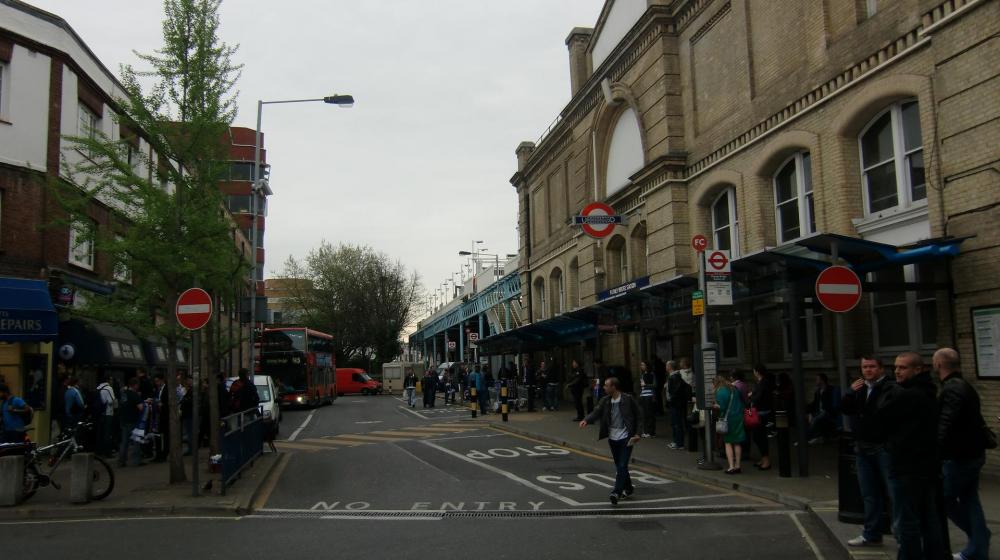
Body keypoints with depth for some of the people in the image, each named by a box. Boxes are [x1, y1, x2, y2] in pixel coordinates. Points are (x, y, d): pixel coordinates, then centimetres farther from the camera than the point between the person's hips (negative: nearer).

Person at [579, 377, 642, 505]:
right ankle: (628, 488, 32)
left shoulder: (628, 399, -11)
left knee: (622, 466, -12)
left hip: (626, 437, -5)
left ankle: (616, 492, -13)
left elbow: (638, 416, -4)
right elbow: (597, 412, -10)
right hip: (612, 438, 5)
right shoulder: (605, 400, 1)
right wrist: (586, 420, -29)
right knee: (619, 466, 15)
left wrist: (636, 433, -9)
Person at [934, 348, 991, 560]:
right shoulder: (965, 386, 12)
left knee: (945, 498, 3)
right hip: (973, 453, 9)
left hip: (959, 456, -9)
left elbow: (945, 426, -27)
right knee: (969, 500, 13)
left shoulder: (951, 390, -21)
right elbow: (976, 420, 18)